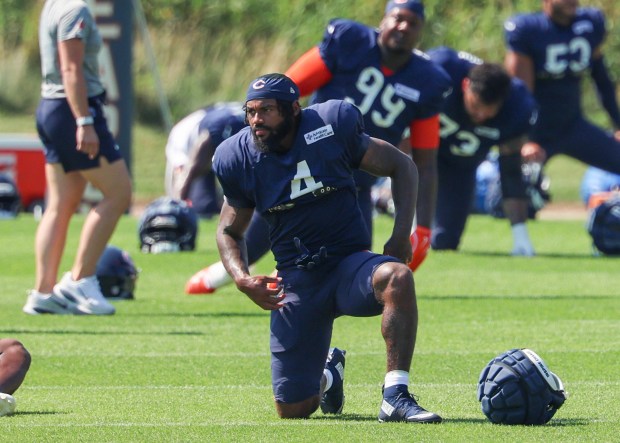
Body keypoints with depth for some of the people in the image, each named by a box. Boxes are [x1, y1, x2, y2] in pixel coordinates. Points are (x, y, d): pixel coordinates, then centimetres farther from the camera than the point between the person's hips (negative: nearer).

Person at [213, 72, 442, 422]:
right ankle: (327, 373, 40)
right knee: (293, 410, 2)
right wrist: (242, 279, -8)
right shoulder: (240, 157, -3)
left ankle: (396, 398, -35)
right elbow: (230, 231, 12)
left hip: (351, 263, -2)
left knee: (397, 277, -39)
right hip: (298, 281, 2)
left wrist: (401, 235, -9)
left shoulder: (333, 127, -10)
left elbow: (402, 167, 2)